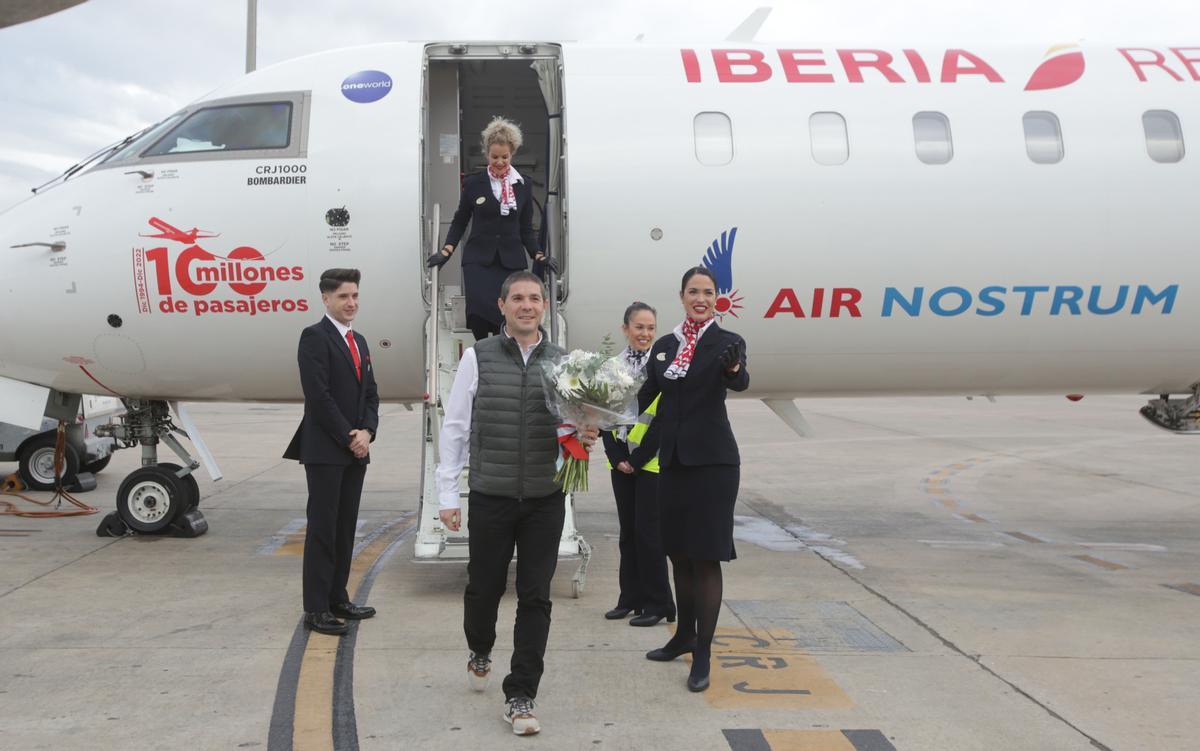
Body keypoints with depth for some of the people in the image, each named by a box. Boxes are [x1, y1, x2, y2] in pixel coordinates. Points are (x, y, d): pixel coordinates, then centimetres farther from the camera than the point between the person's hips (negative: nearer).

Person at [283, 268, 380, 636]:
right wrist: (348, 438, -14)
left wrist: (366, 432, -2)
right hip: (325, 450, -8)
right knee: (323, 529, -3)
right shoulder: (315, 337, -8)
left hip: (356, 450, 8)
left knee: (346, 528, 11)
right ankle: (316, 609, 4)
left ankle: (338, 598, 20)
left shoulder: (359, 341, 17)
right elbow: (319, 395, -16)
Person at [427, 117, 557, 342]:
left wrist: (538, 255, 0)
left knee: (507, 317, -7)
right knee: (478, 313, -16)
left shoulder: (523, 186, 8)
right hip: (478, 260, -1)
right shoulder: (473, 184, 5)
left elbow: (526, 228, 13)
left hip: (511, 261, 1)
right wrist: (447, 250, 0)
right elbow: (459, 221, 12)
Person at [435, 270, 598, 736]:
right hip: (490, 498, -1)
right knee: (484, 587, 13)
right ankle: (480, 652, 45)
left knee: (535, 599, 3)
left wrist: (586, 438, -12)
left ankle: (520, 698, 14)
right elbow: (454, 428, 1)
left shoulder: (563, 362, 4)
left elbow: (576, 423, 12)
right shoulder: (478, 358, -2)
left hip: (545, 500, 1)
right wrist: (447, 495, -1)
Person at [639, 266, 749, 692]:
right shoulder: (664, 346, 9)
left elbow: (740, 383, -25)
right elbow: (645, 396, 13)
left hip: (712, 461, -5)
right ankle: (685, 635, 32)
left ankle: (703, 653, 4)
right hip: (672, 460, 5)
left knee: (706, 556, -3)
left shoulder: (727, 342, -6)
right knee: (679, 553, 15)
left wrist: (734, 368, -48)